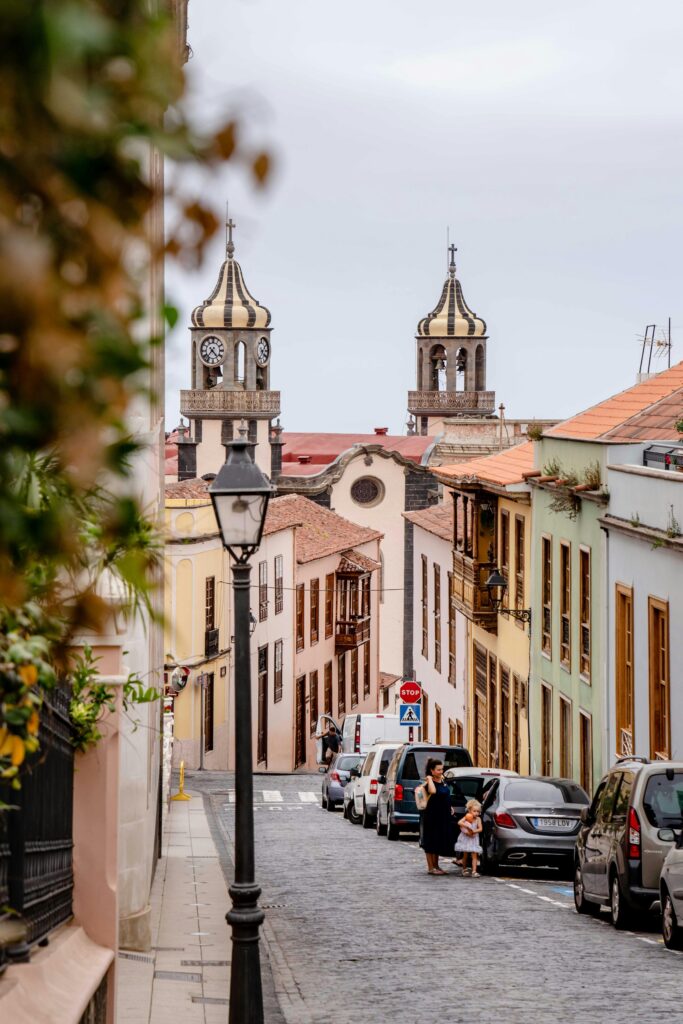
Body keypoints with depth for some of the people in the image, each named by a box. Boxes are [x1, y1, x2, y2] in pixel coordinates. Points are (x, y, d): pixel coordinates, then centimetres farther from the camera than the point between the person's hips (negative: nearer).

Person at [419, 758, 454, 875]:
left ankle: (436, 866, 23)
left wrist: (449, 807, 17)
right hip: (432, 816, -8)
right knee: (431, 843, -1)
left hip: (443, 816, 8)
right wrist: (429, 779, -27)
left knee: (439, 842, 14)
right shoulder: (429, 783, -17)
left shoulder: (442, 780, 8)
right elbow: (433, 791, -41)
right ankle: (431, 867, 4)